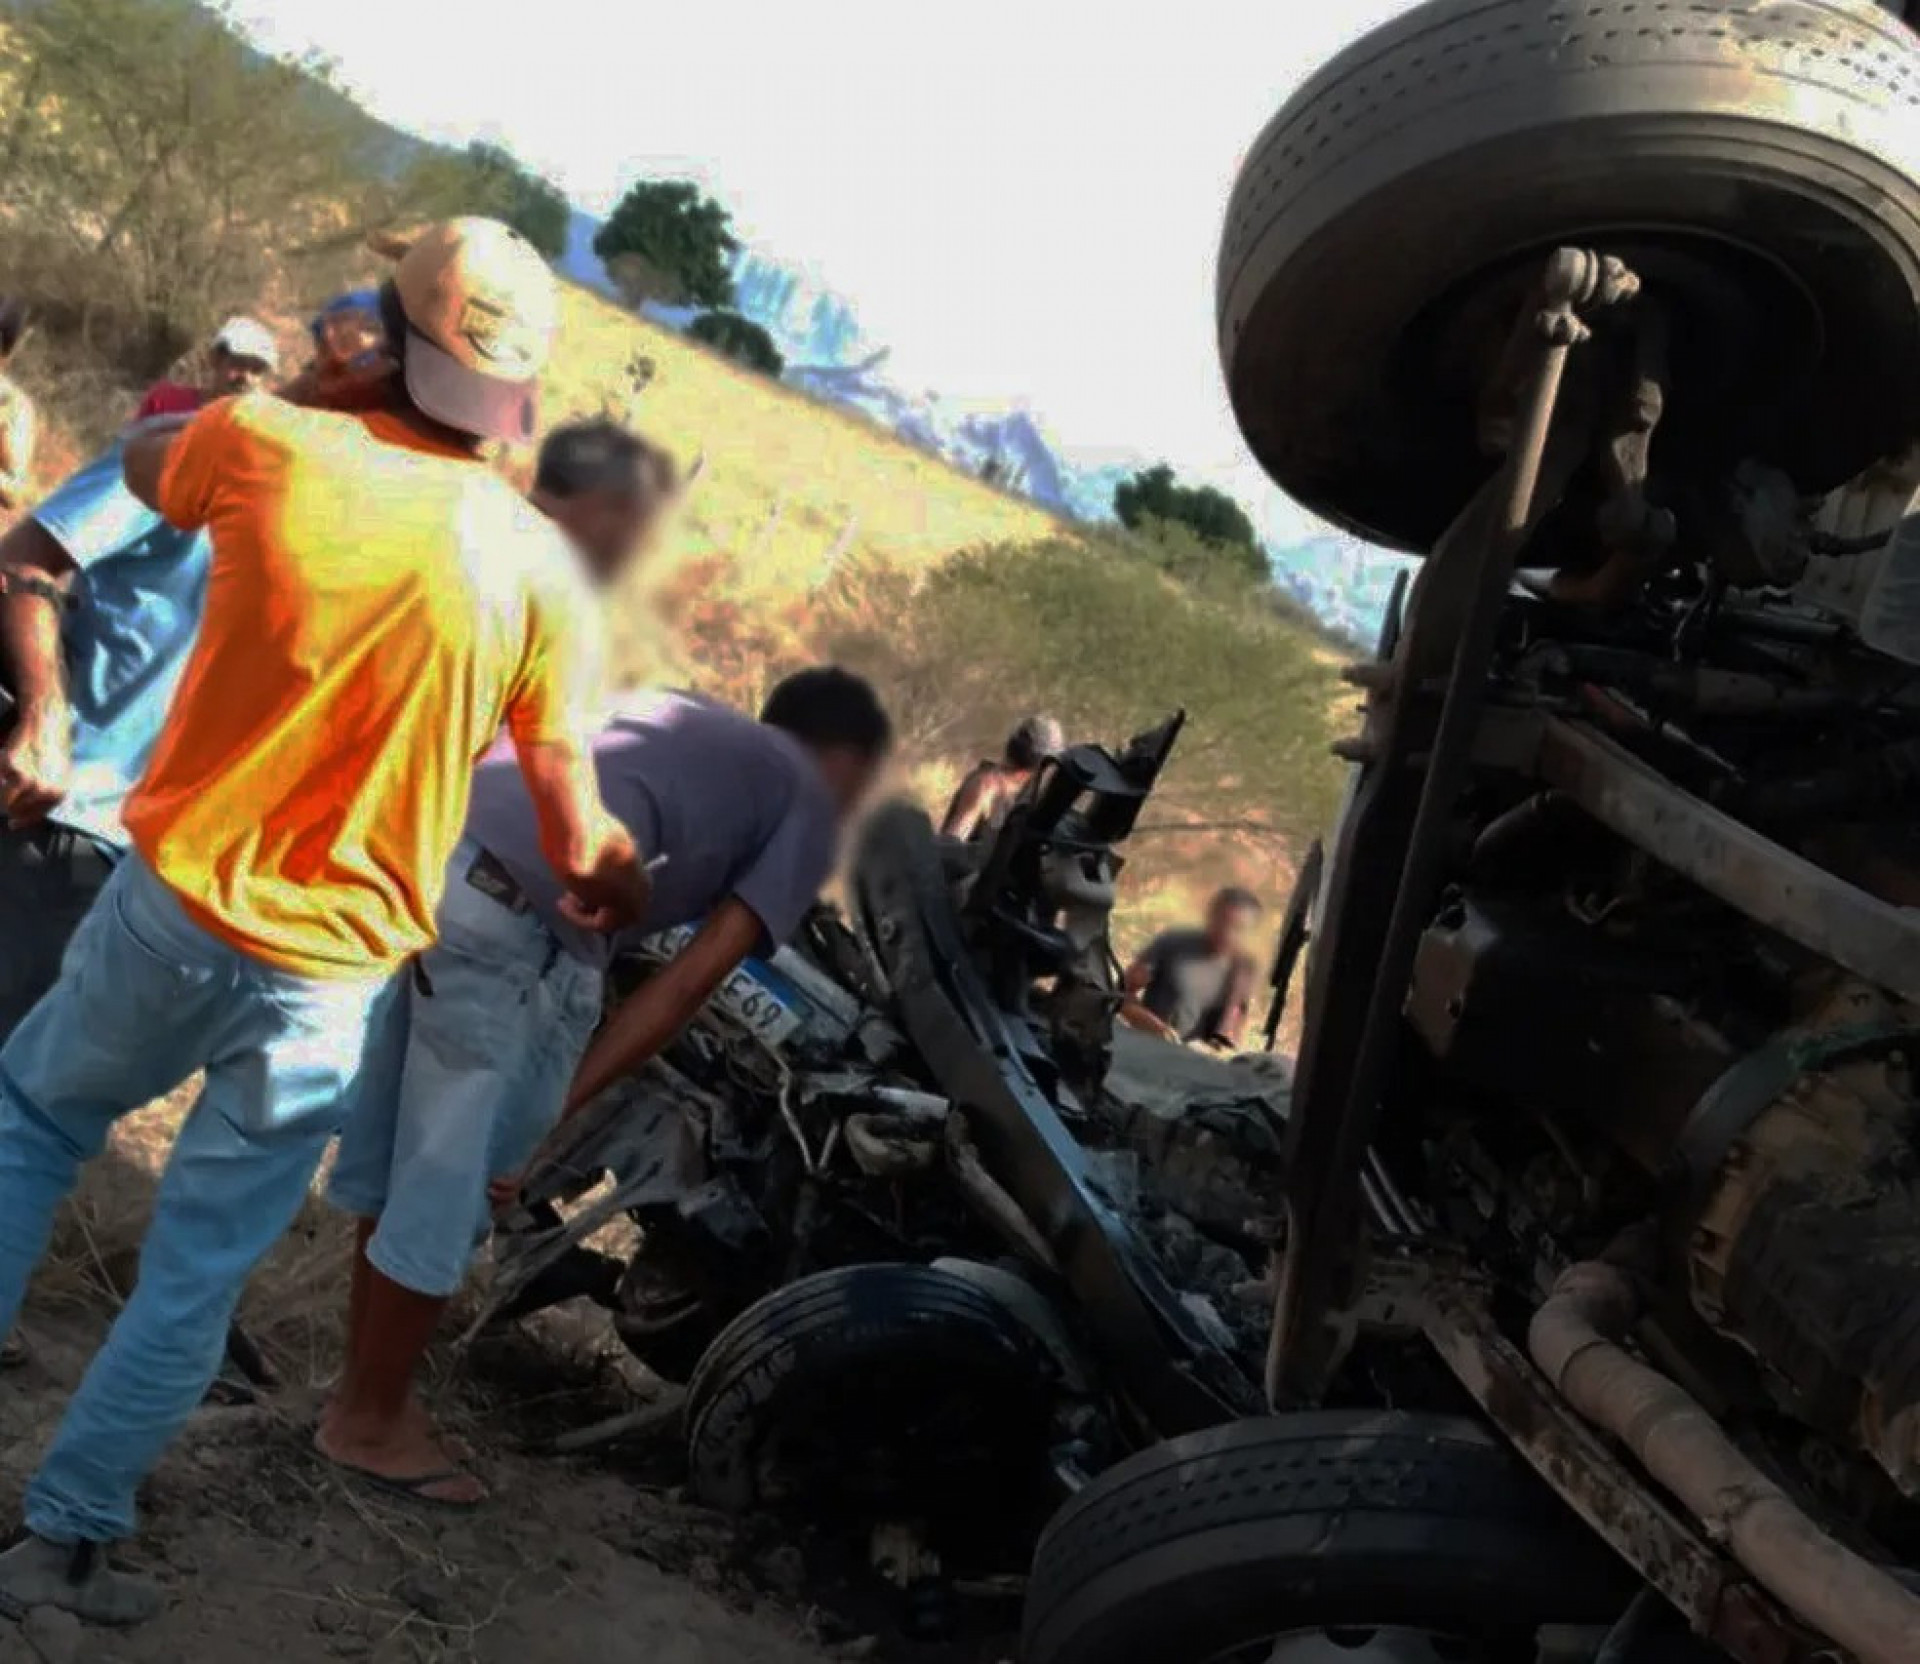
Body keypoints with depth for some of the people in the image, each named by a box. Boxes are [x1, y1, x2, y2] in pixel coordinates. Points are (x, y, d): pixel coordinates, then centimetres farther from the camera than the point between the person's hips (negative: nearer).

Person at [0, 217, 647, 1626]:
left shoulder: (271, 445, -11)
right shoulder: (538, 570, -10)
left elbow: (143, 463, 15)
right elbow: (575, 843, -5)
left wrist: (307, 388, 23)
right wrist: (623, 881, 17)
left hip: (172, 900, 1)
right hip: (326, 977, -1)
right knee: (199, 1274, 13)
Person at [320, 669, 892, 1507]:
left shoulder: (680, 718, 35)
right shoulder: (808, 805, 16)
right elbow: (692, 979, 6)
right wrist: (558, 1103, 6)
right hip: (510, 911, -8)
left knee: (399, 1156, 22)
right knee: (448, 1182, 9)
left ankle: (366, 1392, 36)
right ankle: (371, 1423, 23)